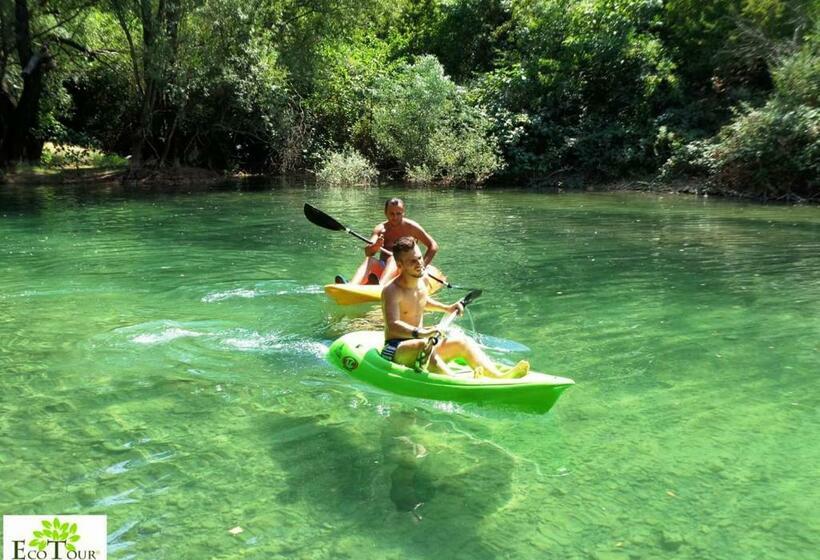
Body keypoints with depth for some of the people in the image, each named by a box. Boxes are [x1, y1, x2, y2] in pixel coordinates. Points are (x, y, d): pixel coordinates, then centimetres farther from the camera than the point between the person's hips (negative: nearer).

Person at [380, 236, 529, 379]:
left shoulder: (423, 281, 7)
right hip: (396, 350, -8)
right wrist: (419, 333, -52)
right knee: (424, 346, -38)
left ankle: (499, 376, -28)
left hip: (420, 343, 8)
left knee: (463, 342, -9)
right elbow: (392, 325, -36)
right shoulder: (391, 291, -19)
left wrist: (446, 308, 24)